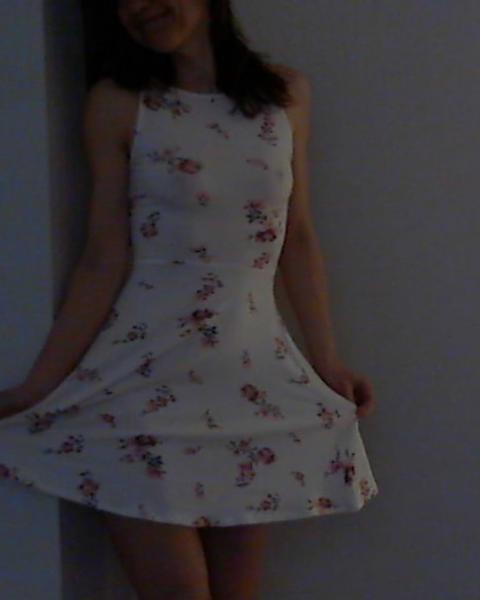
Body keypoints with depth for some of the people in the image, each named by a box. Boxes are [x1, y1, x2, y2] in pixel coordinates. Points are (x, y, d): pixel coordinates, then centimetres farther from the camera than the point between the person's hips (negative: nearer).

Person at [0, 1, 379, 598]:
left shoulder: (287, 93, 6)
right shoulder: (116, 103, -3)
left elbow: (298, 239, 12)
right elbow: (104, 262, -4)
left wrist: (326, 361, 12)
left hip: (253, 379, 3)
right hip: (143, 379, -3)